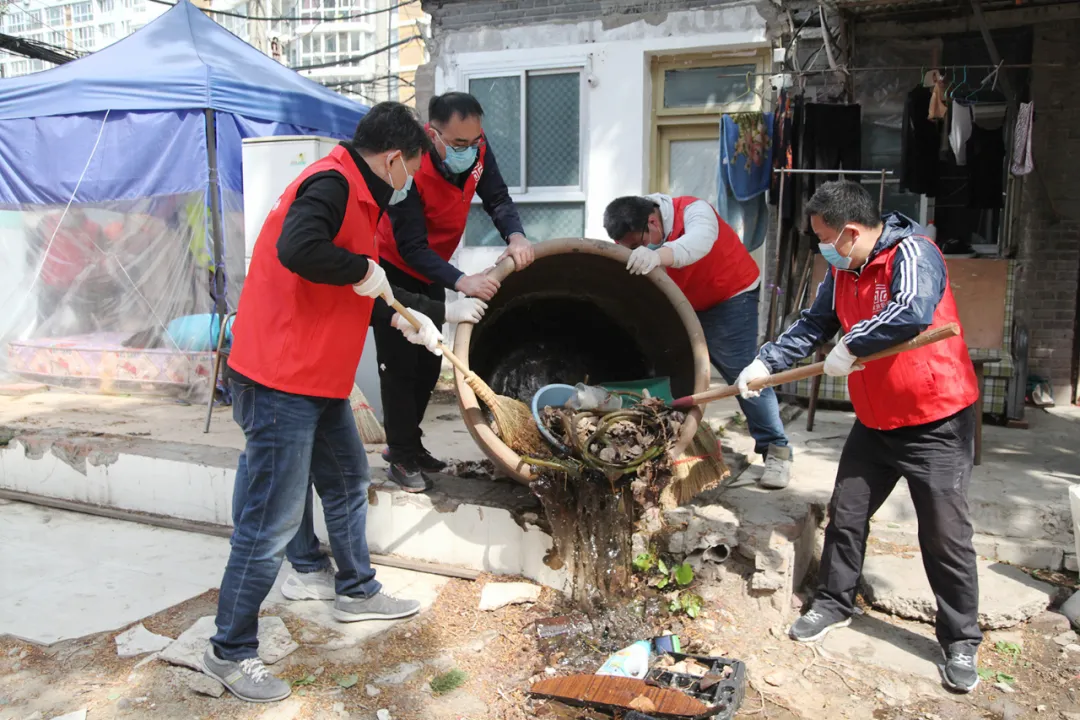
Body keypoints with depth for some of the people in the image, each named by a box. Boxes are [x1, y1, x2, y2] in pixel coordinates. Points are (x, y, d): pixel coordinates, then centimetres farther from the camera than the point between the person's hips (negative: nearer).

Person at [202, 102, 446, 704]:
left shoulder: (356, 193, 15)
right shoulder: (332, 184, -17)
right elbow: (296, 248, -37)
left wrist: (404, 319, 27)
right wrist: (364, 269, -22)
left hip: (320, 380, 11)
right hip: (281, 381, -11)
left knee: (348, 480, 23)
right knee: (272, 521, -2)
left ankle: (357, 591, 42)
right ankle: (230, 651, 14)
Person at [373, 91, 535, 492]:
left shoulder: (476, 150, -16)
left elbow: (497, 199, -10)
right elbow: (411, 247, -36)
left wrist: (515, 235, -32)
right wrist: (461, 281, -48)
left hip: (431, 270, 7)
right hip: (394, 269, -7)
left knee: (429, 363, 13)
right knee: (400, 364, -6)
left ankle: (407, 442, 30)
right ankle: (401, 457, 9)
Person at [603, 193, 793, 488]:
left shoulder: (694, 211, -30)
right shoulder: (634, 236, -11)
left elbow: (697, 242, -53)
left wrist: (656, 255, -71)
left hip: (729, 300, -6)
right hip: (678, 309, 6)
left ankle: (776, 451, -2)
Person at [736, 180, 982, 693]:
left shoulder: (912, 253, -19)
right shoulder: (842, 272, 5)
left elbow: (913, 311, -37)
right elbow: (813, 325, 12)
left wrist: (851, 347, -27)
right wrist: (765, 363, 2)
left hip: (936, 422, -7)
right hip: (875, 420, 7)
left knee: (945, 534, 1)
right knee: (846, 515, 12)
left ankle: (961, 641, 18)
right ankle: (833, 603, 32)